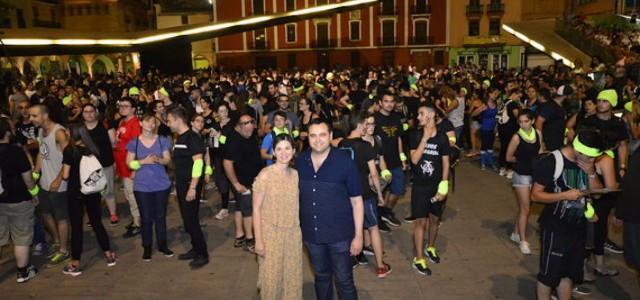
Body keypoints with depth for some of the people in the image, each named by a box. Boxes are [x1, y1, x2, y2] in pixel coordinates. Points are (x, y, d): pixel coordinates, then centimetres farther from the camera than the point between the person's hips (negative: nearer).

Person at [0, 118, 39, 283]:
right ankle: (23, 272, 20)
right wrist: (34, 193, 3)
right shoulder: (16, 151, -18)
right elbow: (27, 178, -13)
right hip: (19, 201, -5)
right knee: (21, 238, 9)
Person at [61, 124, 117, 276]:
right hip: (93, 192, 4)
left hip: (75, 193, -4)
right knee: (97, 223, 15)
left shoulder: (69, 150, -11)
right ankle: (109, 255, 21)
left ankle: (75, 263, 12)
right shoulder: (93, 150, 1)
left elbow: (65, 175, -9)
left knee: (76, 226, 4)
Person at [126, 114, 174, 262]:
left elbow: (168, 160, 0)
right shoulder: (134, 142, -1)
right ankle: (147, 247, 18)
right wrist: (144, 161, -17)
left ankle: (163, 245, 24)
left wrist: (158, 159, -21)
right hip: (142, 186, -1)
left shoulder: (162, 140, 0)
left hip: (161, 184, 1)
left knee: (160, 216, 11)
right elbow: (129, 163, -2)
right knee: (146, 218, 4)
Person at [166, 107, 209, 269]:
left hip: (190, 186, -8)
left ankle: (203, 254, 8)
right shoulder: (179, 138, 12)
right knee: (187, 220, 14)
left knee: (191, 221, -4)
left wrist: (192, 187, -22)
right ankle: (195, 249, 26)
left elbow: (198, 163, -19)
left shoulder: (193, 138, -14)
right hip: (181, 185, 8)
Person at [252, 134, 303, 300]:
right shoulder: (265, 175, -13)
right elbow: (256, 209, -11)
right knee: (272, 276, 9)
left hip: (293, 234, 4)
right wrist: (258, 240, -12)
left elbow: (298, 206, 9)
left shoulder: (296, 175, 0)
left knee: (292, 276, 14)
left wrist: (303, 232, 8)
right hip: (271, 233, -4)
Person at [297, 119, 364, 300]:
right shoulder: (300, 162, -5)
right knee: (321, 276, 22)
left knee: (344, 280, 8)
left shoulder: (345, 163, -14)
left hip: (340, 235, -3)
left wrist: (358, 235, -10)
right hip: (311, 234, 3)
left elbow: (356, 201, -9)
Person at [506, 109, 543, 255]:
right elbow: (509, 157, -8)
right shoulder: (517, 137, -16)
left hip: (534, 175, 5)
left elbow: (540, 151, 7)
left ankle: (516, 233, 32)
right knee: (525, 209, -2)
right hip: (521, 176, -5)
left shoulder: (538, 133, -2)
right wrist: (523, 159, 0)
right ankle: (523, 240, 8)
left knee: (524, 207, 16)